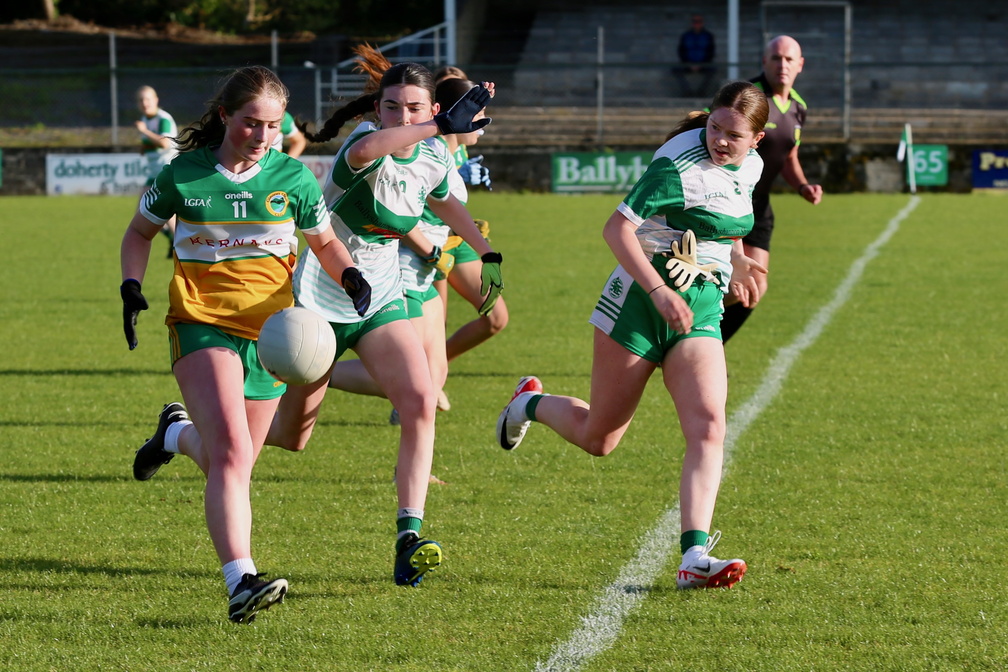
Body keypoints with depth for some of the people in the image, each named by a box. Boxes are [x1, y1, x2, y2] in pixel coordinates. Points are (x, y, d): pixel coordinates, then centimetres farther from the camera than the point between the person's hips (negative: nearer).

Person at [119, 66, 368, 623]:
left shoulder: (293, 178, 2)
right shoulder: (183, 176, -2)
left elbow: (324, 242, 15)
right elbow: (140, 231, 15)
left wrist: (350, 276, -6)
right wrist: (131, 286, -2)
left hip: (269, 330, 3)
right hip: (200, 323, -3)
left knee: (231, 464, 11)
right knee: (232, 454, -23)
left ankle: (178, 432, 46)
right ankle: (241, 582, -31)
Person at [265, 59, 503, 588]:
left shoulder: (432, 161, -1)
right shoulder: (366, 144, -22)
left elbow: (445, 203, 25)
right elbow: (362, 151, -51)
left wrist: (487, 253, 21)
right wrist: (440, 127, -59)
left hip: (380, 302, 5)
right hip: (319, 301, -5)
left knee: (420, 403, -20)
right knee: (290, 437, 7)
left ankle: (408, 537, -23)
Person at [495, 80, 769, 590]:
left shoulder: (750, 167, 6)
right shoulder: (679, 163, -18)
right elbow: (617, 229, -23)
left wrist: (736, 261, 21)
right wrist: (660, 291, -30)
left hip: (701, 309, 5)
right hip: (640, 300, -5)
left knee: (708, 428, -17)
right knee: (597, 439, 5)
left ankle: (694, 557, -24)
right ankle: (532, 403, 38)